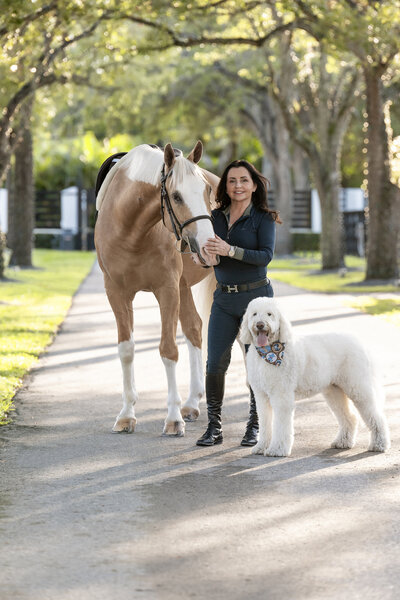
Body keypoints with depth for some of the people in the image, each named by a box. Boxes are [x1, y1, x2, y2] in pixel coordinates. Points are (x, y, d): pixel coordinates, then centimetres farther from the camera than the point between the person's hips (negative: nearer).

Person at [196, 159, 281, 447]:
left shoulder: (263, 218, -5)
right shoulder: (216, 217, 7)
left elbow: (266, 256, -18)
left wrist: (230, 250, -29)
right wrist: (203, 252, -13)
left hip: (256, 296, -3)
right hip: (224, 298, 4)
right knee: (215, 364, -3)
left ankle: (255, 426, 15)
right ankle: (214, 427, 6)